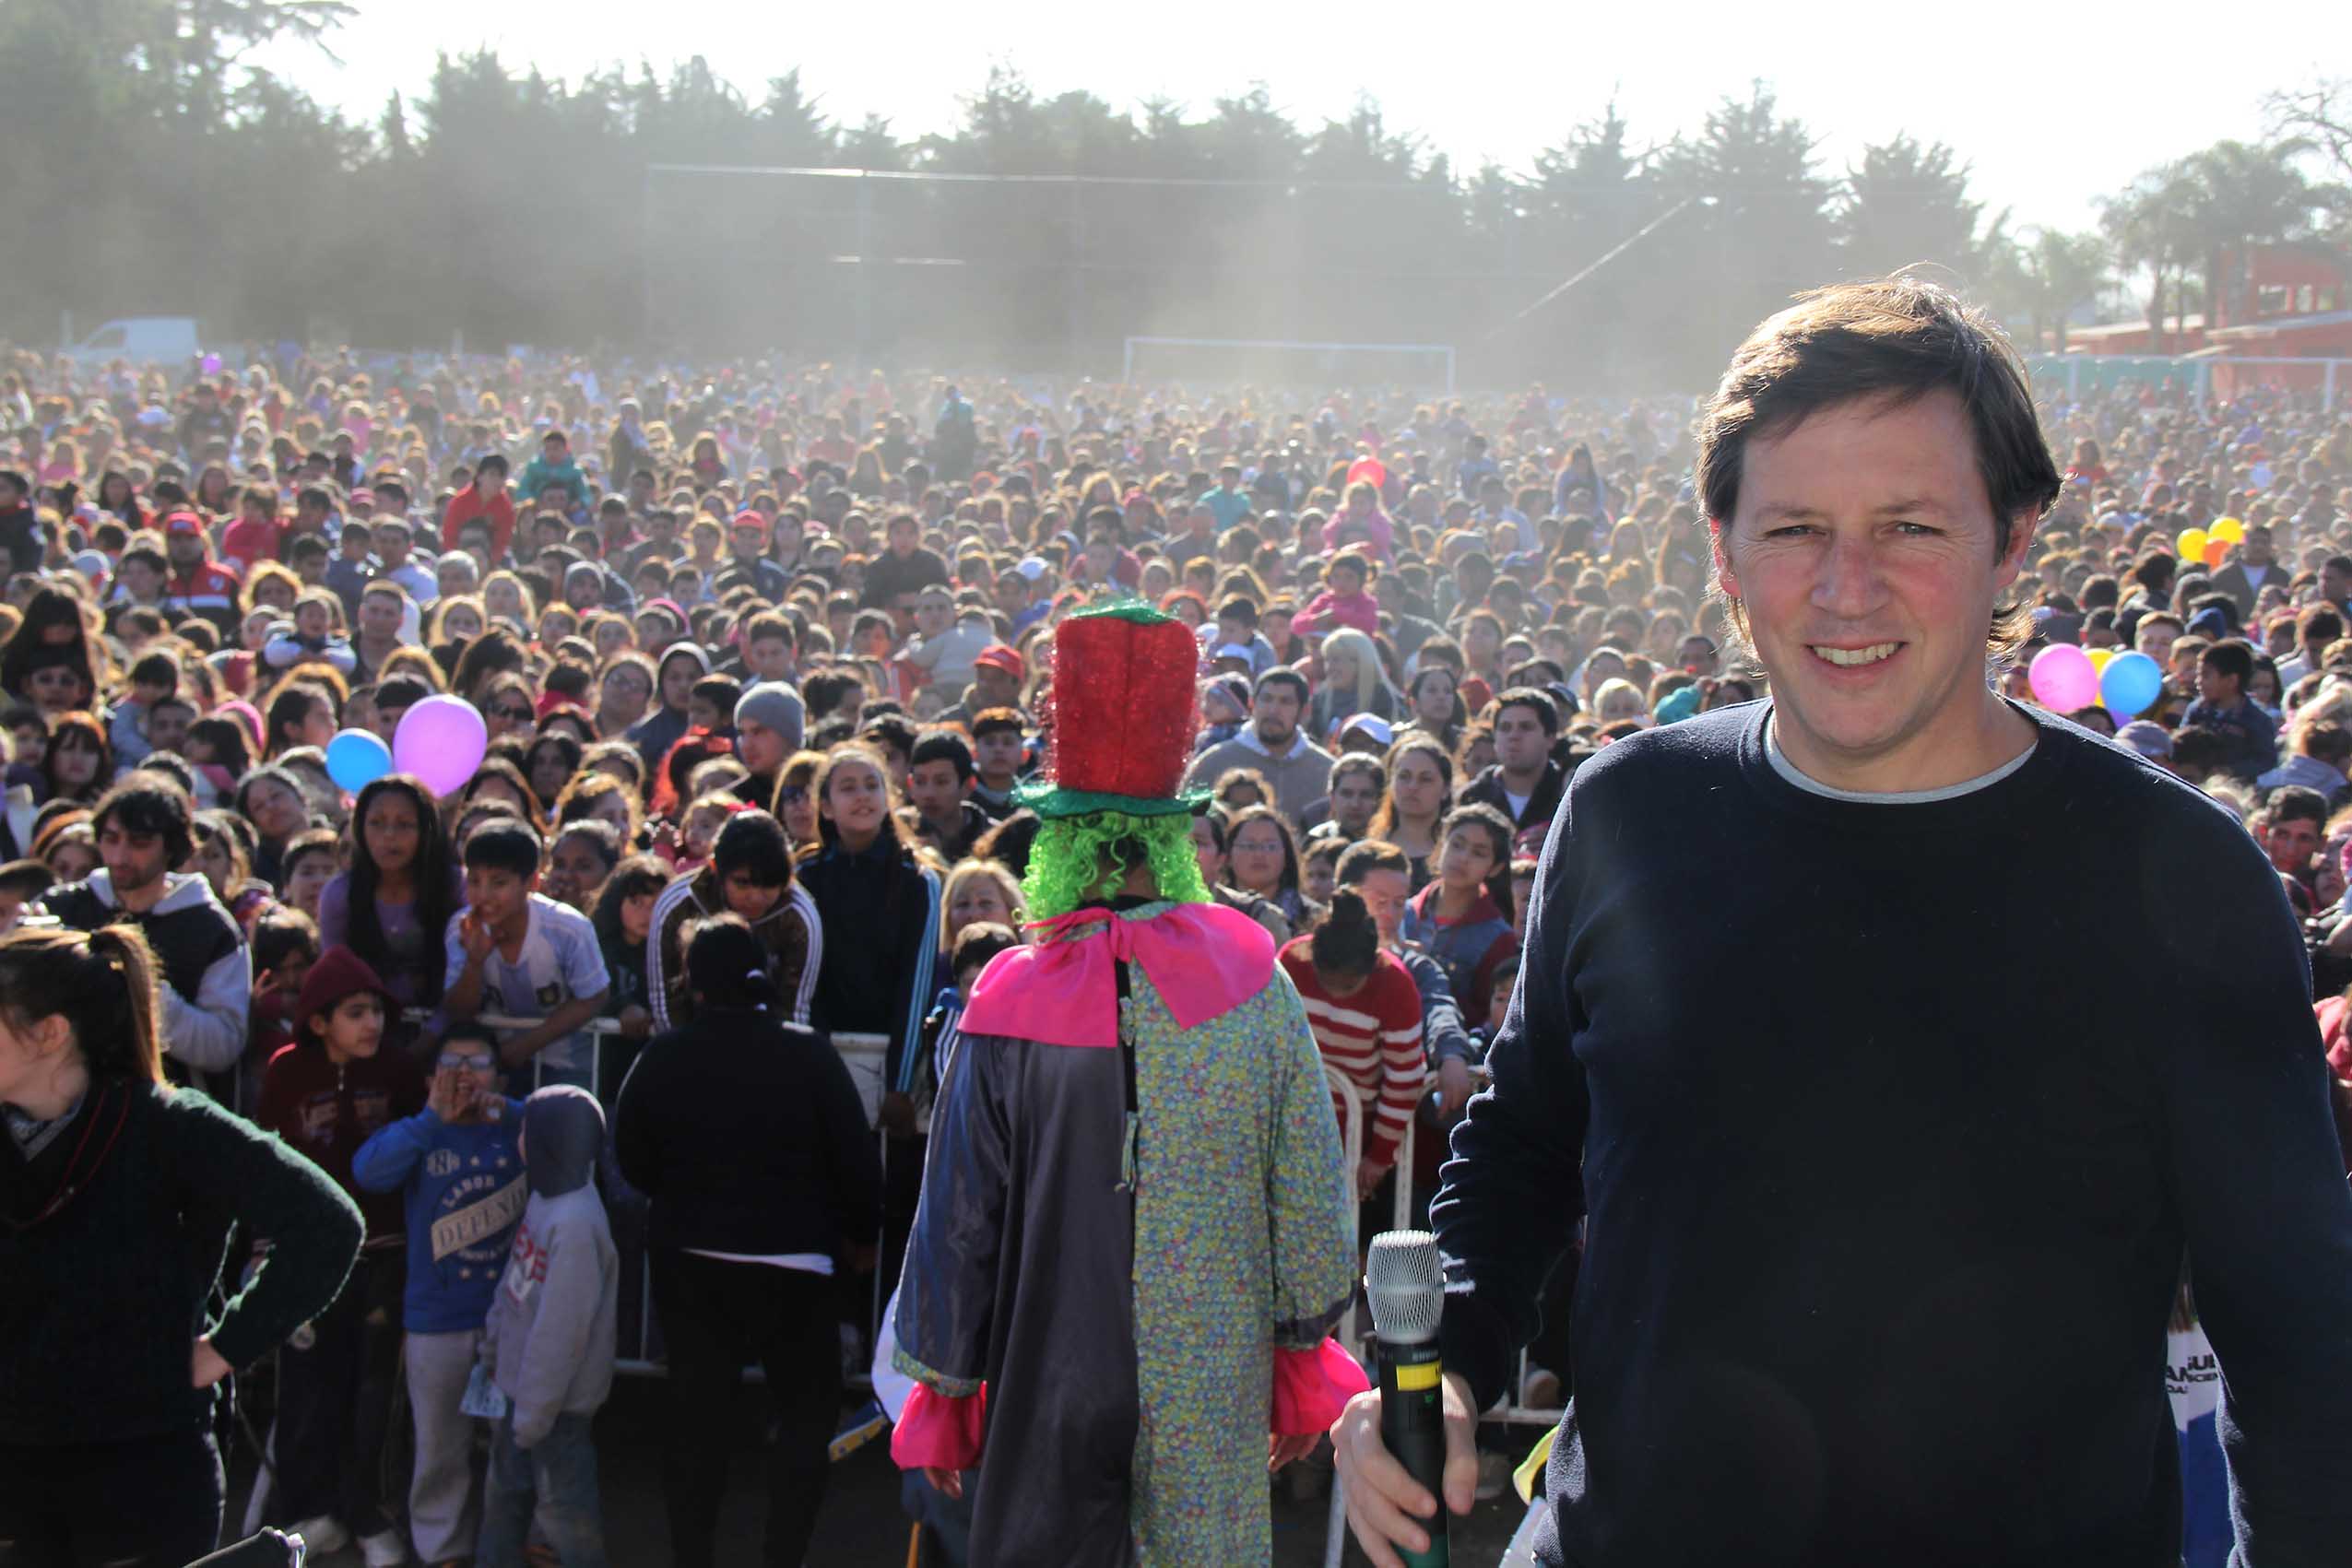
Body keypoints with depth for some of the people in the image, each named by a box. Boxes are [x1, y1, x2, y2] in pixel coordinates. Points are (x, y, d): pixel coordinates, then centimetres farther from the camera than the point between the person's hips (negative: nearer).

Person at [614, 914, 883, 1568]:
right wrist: (861, 1231, 7)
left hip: (688, 1259, 3)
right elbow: (855, 1156, -9)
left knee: (697, 1411, 13)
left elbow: (632, 1159, 3)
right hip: (790, 1259, -2)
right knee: (807, 1406, 11)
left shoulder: (663, 1057, -8)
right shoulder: (808, 1053, -13)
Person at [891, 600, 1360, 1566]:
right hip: (1218, 1403, 1)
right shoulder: (1254, 978, -7)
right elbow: (1314, 1200, -2)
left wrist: (943, 1390, 8)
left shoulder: (1009, 1008, -11)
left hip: (1053, 1402, -1)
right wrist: (1305, 1354, 12)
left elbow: (958, 1223, -5)